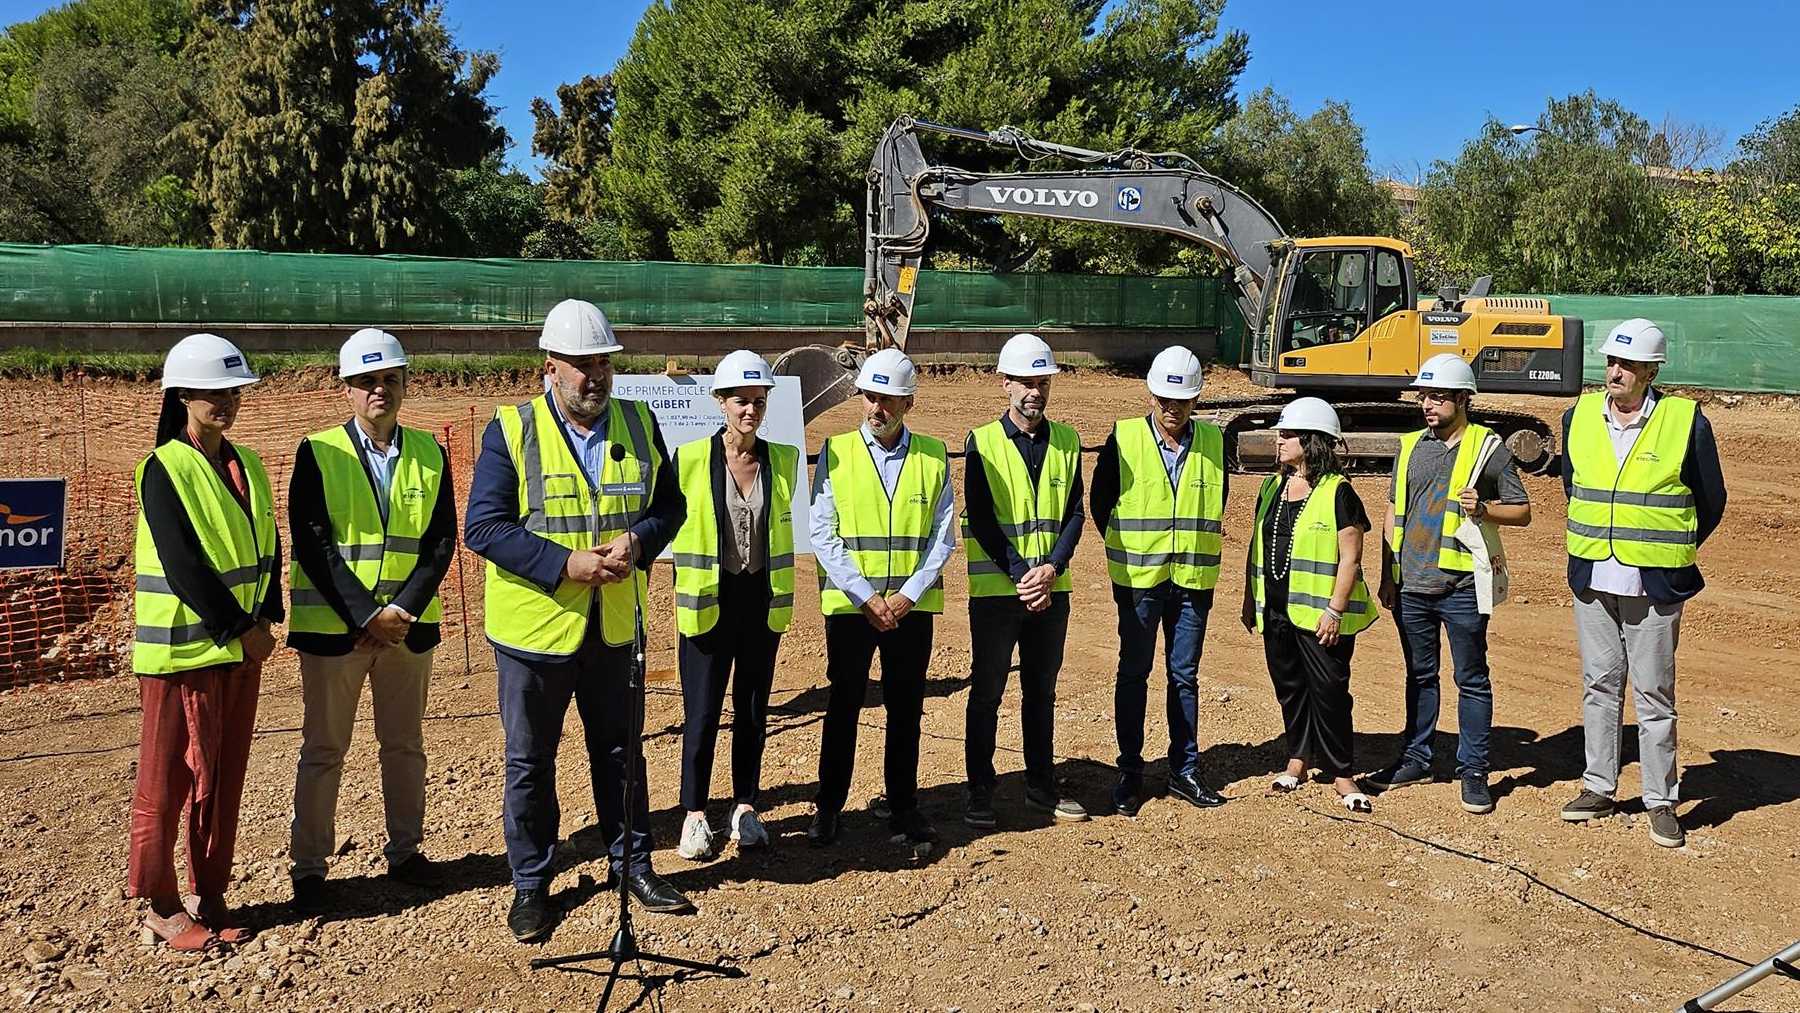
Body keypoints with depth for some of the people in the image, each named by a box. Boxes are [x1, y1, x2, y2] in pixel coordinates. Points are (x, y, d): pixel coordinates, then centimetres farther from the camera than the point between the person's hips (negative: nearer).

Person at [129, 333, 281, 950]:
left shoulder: (246, 465, 9)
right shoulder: (163, 470, -12)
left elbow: (267, 547, 11)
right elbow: (183, 566, -17)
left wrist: (265, 621, 0)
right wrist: (239, 630, -14)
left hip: (242, 648, 7)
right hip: (183, 651, -7)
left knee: (225, 777, 12)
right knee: (170, 781, 4)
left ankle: (209, 896, 23)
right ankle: (161, 905, 17)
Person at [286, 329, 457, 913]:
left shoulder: (429, 454, 4)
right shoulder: (318, 453, -5)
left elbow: (441, 541, -1)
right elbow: (313, 545, -11)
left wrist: (403, 610, -13)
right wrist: (365, 616, -17)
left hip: (409, 624, 3)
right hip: (333, 624, -3)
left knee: (405, 745, 14)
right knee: (323, 750, 6)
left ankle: (404, 852, 28)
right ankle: (308, 867, 17)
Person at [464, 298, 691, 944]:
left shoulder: (639, 424, 3)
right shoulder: (511, 431, -10)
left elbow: (669, 503, 8)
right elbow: (483, 526, -14)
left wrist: (638, 541, -14)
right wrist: (565, 564, -23)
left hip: (615, 624, 3)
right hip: (535, 625, -3)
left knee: (620, 749, 16)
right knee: (529, 761, 10)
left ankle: (633, 864, 33)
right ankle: (530, 884, 26)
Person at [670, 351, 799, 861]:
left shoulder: (783, 459, 2)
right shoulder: (690, 458, -8)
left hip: (763, 600, 3)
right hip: (709, 599, -3)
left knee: (753, 708, 12)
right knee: (702, 712, 1)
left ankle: (745, 808, 26)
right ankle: (695, 814, 16)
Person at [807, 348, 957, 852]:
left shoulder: (933, 456, 2)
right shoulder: (836, 452, -1)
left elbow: (943, 536, 1)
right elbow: (823, 534, -5)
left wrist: (906, 595, -10)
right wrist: (866, 598, -11)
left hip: (912, 606, 1)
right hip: (849, 603, -1)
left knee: (906, 709, 9)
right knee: (843, 706, 7)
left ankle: (904, 808, 21)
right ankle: (829, 807, 20)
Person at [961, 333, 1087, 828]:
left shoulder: (1066, 441, 6)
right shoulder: (983, 442, -5)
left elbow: (1073, 514, 3)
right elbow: (980, 518, -10)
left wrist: (1051, 569, -12)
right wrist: (1020, 575, -16)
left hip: (1051, 588, 4)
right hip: (995, 589, -4)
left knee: (1042, 692, 14)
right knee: (987, 692, 4)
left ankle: (1042, 787, 26)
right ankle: (980, 794, 14)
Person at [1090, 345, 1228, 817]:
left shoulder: (1213, 442, 3)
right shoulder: (1123, 438, -5)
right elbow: (1100, 501, 4)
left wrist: (1196, 544, 10)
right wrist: (1128, 550, 6)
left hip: (1193, 578, 2)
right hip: (1138, 579, -2)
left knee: (1184, 675, 9)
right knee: (1133, 674, 5)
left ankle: (1185, 770, 20)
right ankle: (1130, 773, 14)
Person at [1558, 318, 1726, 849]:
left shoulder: (1686, 422, -7)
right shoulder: (1579, 417, 4)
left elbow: (1711, 501, 4)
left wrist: (1670, 551, 9)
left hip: (1654, 585, -4)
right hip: (1591, 581, 4)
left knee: (1654, 694, 2)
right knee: (1599, 685, 12)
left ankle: (1662, 801, 14)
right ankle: (1599, 787, 23)